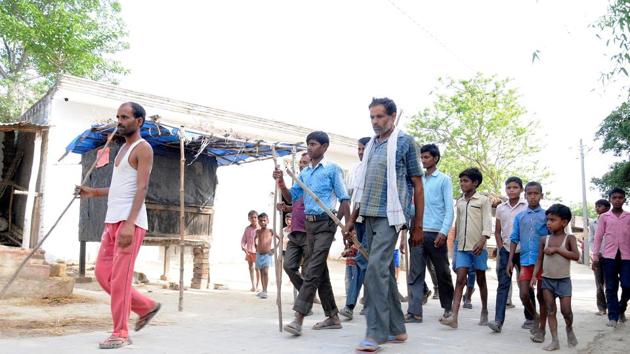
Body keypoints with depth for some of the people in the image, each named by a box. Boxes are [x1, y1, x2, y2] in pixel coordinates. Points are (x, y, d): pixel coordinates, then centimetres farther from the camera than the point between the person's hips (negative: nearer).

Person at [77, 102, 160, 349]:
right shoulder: (123, 148, 22)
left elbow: (141, 188, -16)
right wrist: (93, 192, 15)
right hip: (112, 220, 9)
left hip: (130, 221, -9)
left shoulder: (143, 148, -6)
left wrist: (129, 224, -25)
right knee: (102, 274, 9)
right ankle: (147, 307, 21)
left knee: (120, 277, -7)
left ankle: (120, 333, 2)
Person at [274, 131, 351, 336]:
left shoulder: (332, 169, -3)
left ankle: (299, 318, -17)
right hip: (309, 223, 7)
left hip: (326, 223, -7)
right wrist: (281, 183, -5)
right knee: (320, 270, 10)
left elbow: (344, 199, -4)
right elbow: (291, 197, 13)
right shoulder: (304, 173, 15)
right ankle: (333, 317, 19)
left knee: (313, 269, -14)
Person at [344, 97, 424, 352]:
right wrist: (353, 219, 17)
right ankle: (396, 329, 21)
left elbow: (417, 185, -2)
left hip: (389, 216, -7)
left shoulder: (405, 142, -2)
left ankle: (376, 333, -10)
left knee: (376, 268, -16)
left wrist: (418, 225, -5)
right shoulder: (371, 145, 15)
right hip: (370, 216, 7)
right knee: (385, 271, 11)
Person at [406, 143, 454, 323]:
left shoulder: (444, 180, 4)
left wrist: (444, 232, -13)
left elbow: (449, 208, -3)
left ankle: (448, 307, 26)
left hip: (436, 233, -3)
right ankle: (414, 312, -4)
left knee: (442, 272, 8)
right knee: (415, 273, -4)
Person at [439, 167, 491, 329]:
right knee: (460, 280, -6)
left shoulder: (483, 200, 0)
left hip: (478, 247, -4)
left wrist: (482, 240, -23)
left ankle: (484, 312, 26)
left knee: (481, 280, 9)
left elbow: (487, 222, -9)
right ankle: (454, 317, -14)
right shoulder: (459, 201, 15)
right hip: (462, 247, 4)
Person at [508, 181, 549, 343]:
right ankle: (536, 317, 28)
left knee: (541, 296, 5)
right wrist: (510, 260, 5)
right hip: (525, 261, 2)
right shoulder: (519, 216, 9)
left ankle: (541, 329, 17)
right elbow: (514, 239, 10)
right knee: (523, 294, 0)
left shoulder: (546, 215, 1)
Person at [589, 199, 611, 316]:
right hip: (597, 257, 3)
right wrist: (596, 254, -7)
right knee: (599, 284, 4)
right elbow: (591, 241, 8)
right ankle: (601, 308, 9)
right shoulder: (593, 224, 12)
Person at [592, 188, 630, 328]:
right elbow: (598, 237, 7)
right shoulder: (604, 217, 6)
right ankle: (613, 317, 8)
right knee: (611, 288, 1)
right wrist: (595, 257, 3)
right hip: (609, 256, 0)